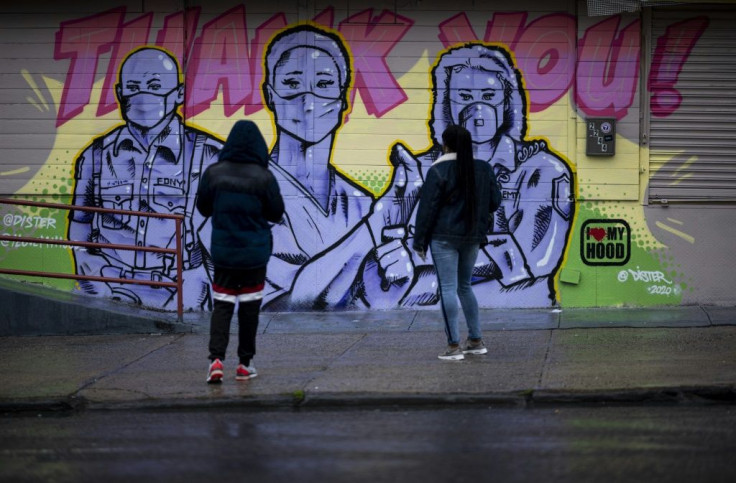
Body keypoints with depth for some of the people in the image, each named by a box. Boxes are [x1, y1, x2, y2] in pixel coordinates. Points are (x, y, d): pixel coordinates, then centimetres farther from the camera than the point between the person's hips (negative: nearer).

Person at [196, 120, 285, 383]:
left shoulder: (213, 173, -7)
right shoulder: (263, 178, -12)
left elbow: (203, 208, 5)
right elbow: (276, 214, -3)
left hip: (223, 252, 1)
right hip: (255, 253, -1)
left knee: (222, 305, 7)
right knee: (249, 307, 11)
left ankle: (216, 358, -11)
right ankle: (245, 363, 16)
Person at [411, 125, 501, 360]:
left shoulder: (439, 171, -11)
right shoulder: (483, 169, 2)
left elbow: (427, 208, -11)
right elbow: (495, 201, 8)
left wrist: (419, 241, -4)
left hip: (444, 237, -5)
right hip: (473, 236, 5)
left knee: (448, 288, -2)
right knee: (465, 286, 19)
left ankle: (454, 346, -4)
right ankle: (476, 341, 19)